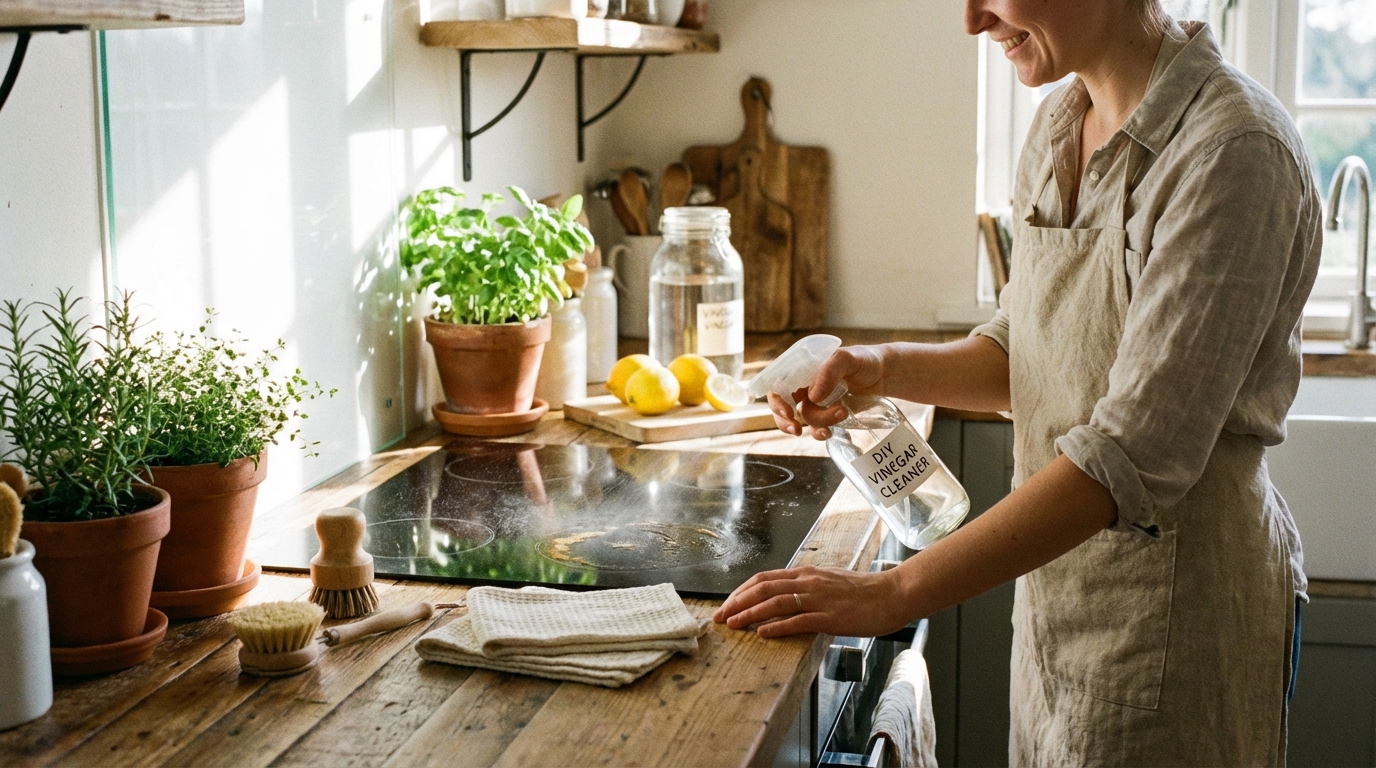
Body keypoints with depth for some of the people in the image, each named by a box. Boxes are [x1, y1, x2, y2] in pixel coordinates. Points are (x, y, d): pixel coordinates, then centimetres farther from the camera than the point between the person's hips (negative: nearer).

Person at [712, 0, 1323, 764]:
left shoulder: (1233, 149, -21)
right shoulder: (1060, 123, 4)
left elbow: (1138, 453, -27)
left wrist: (894, 593, -29)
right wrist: (884, 369, -5)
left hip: (1178, 598, -7)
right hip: (1057, 576, 7)